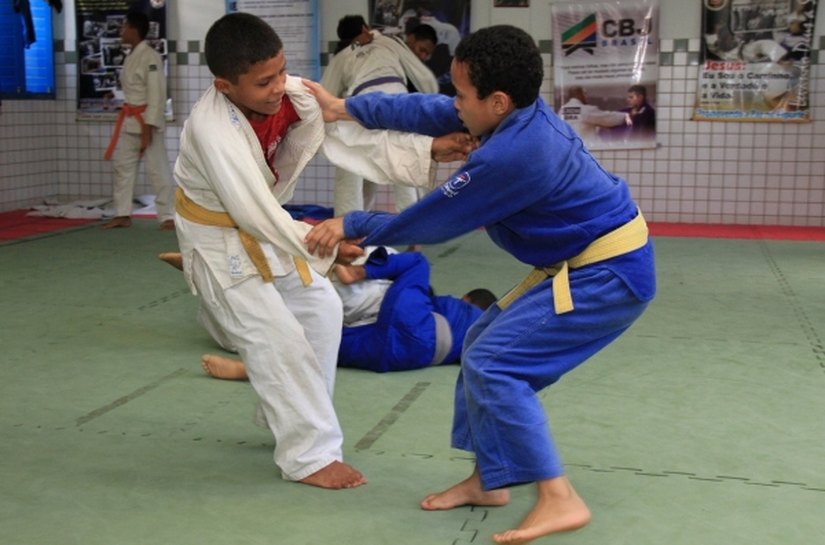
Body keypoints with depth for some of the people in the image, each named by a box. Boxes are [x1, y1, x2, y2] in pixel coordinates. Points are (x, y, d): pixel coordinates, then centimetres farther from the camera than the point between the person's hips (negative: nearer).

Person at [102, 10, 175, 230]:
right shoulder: (131, 56, 12)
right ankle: (123, 214, 20)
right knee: (123, 167, 12)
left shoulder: (150, 57, -15)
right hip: (129, 120, 9)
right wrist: (128, 118, 17)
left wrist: (148, 129, -20)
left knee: (158, 170, -6)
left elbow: (157, 95, -18)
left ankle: (168, 216, 1)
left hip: (147, 120, -9)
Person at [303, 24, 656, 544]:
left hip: (608, 275, -10)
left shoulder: (510, 156, -28)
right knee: (485, 344, 13)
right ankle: (488, 480, 23)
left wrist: (351, 225, -3)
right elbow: (431, 111, 12)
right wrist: (346, 107, 16)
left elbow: (433, 220, -15)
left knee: (492, 365, -12)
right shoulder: (522, 114, 0)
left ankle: (560, 499, -8)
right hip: (592, 265, 10)